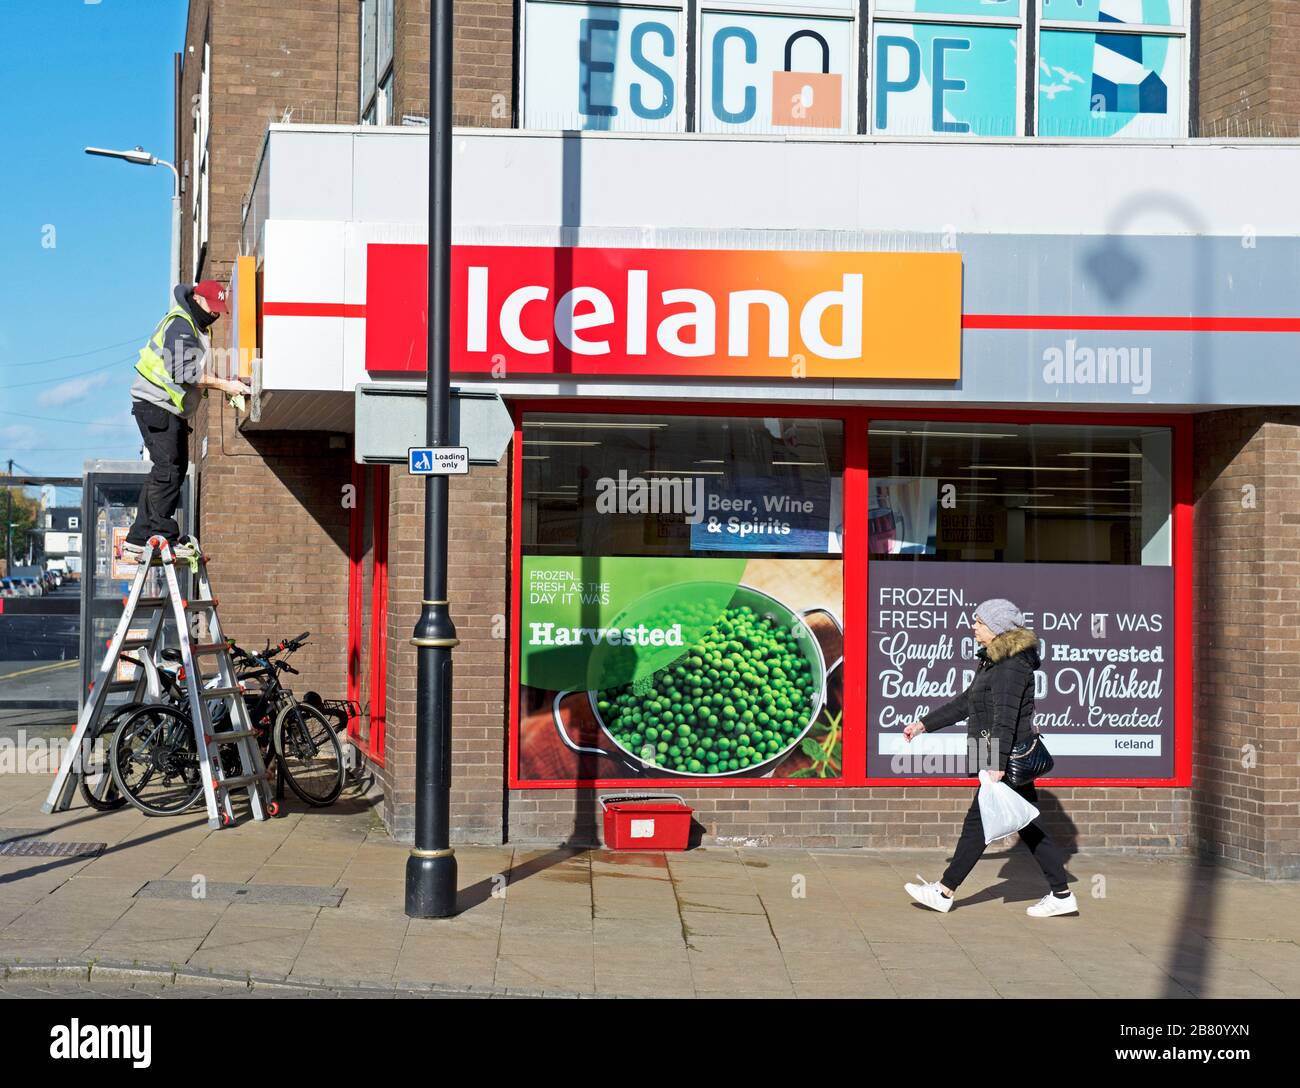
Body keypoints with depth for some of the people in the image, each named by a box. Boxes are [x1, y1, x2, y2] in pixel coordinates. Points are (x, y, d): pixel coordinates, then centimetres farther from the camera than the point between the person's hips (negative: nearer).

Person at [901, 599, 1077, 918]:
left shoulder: (1011, 665, -16)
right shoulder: (994, 661, 17)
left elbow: (1006, 717, -24)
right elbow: (965, 703, 24)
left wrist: (997, 764, -30)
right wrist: (925, 724, 24)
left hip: (1009, 761, -10)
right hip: (1013, 761, 10)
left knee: (978, 822, -2)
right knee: (1026, 826, 9)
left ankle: (944, 892, 6)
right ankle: (1061, 895, 11)